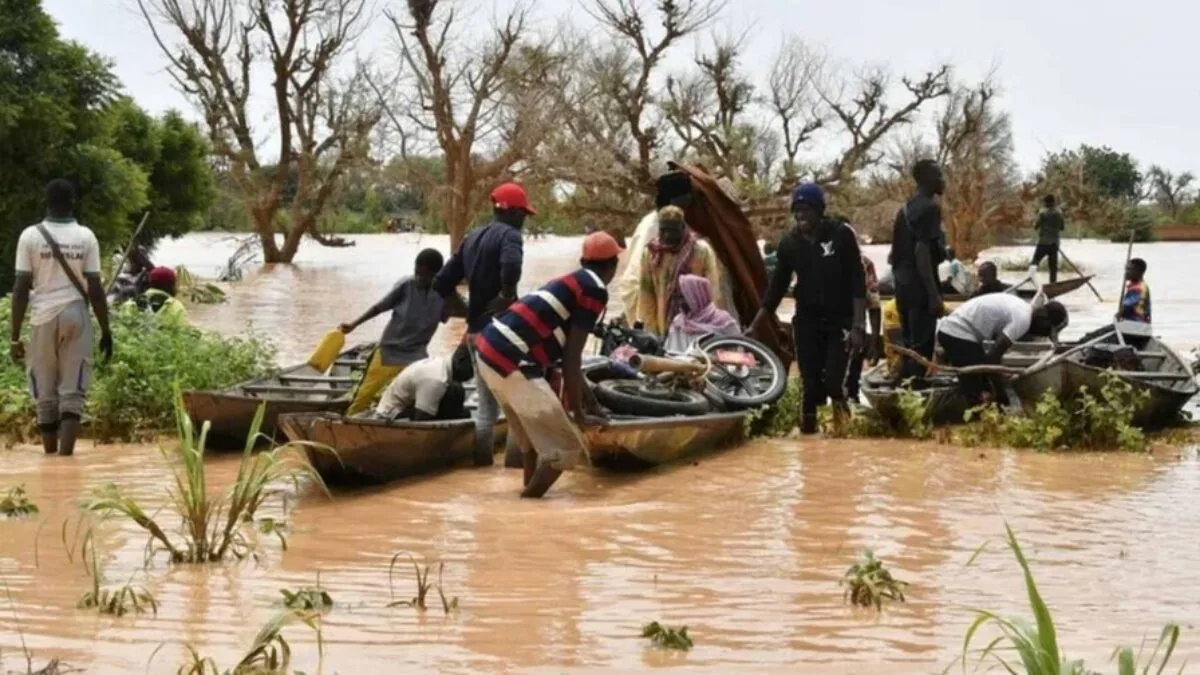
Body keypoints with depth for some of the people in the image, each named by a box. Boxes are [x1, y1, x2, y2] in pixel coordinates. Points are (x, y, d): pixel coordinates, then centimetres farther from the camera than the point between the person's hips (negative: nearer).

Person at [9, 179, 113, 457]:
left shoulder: (30, 236, -1)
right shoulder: (85, 237, -1)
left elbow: (21, 288, -4)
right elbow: (95, 289, -2)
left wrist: (15, 336, 1)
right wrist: (106, 331, 6)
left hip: (43, 318, 0)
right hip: (76, 317, 0)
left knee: (46, 395, 11)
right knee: (73, 393, -1)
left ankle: (51, 456, 16)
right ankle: (65, 456, -14)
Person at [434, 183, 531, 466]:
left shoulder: (472, 239, 16)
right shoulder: (509, 235, -9)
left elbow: (443, 283, 16)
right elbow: (511, 267, -33)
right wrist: (508, 299, -19)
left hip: (476, 331, 8)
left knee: (486, 406, 15)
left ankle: (481, 464, 16)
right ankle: (515, 461, -4)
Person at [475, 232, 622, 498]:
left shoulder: (571, 285, 23)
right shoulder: (595, 289, -4)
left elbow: (564, 352, 32)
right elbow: (571, 357, -7)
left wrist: (591, 402, 39)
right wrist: (578, 413, 1)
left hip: (490, 352, 10)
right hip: (513, 363, -9)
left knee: (535, 434, 28)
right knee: (565, 447, -3)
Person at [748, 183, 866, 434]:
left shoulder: (841, 236, -7)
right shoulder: (789, 243, 3)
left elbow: (858, 283, -9)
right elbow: (777, 287, 9)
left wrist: (858, 326, -17)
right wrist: (754, 326, 5)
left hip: (840, 322, -3)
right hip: (807, 323, 3)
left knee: (833, 382, -15)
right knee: (811, 386, 0)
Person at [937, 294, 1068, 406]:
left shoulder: (1022, 308, 11)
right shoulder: (1022, 320, -18)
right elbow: (993, 356, -21)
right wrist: (1001, 395, -11)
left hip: (953, 330, 10)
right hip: (958, 334, -10)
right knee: (976, 395, -9)